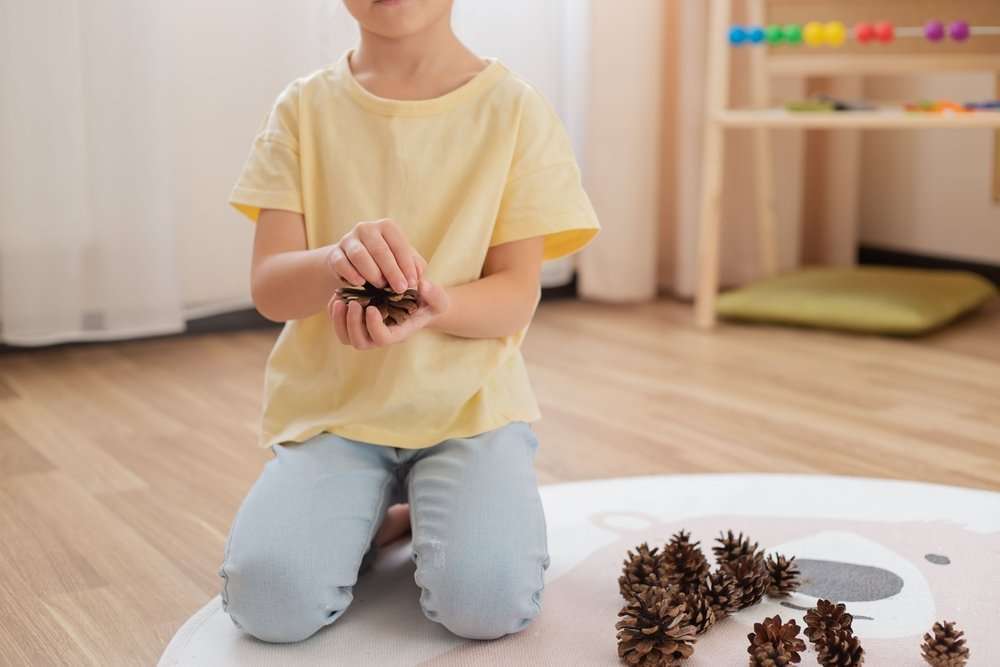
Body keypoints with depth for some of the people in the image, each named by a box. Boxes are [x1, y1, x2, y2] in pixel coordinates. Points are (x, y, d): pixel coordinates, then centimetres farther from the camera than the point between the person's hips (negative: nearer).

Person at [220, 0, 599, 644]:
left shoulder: (515, 110, -3)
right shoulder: (305, 108, 2)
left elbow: (518, 297, -5)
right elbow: (268, 288, -5)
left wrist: (430, 306, -28)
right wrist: (336, 263, -29)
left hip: (469, 399, -1)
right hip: (330, 403, 1)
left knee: (490, 603, -25)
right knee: (270, 600, -22)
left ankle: (423, 507, 9)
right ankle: (377, 513, 10)